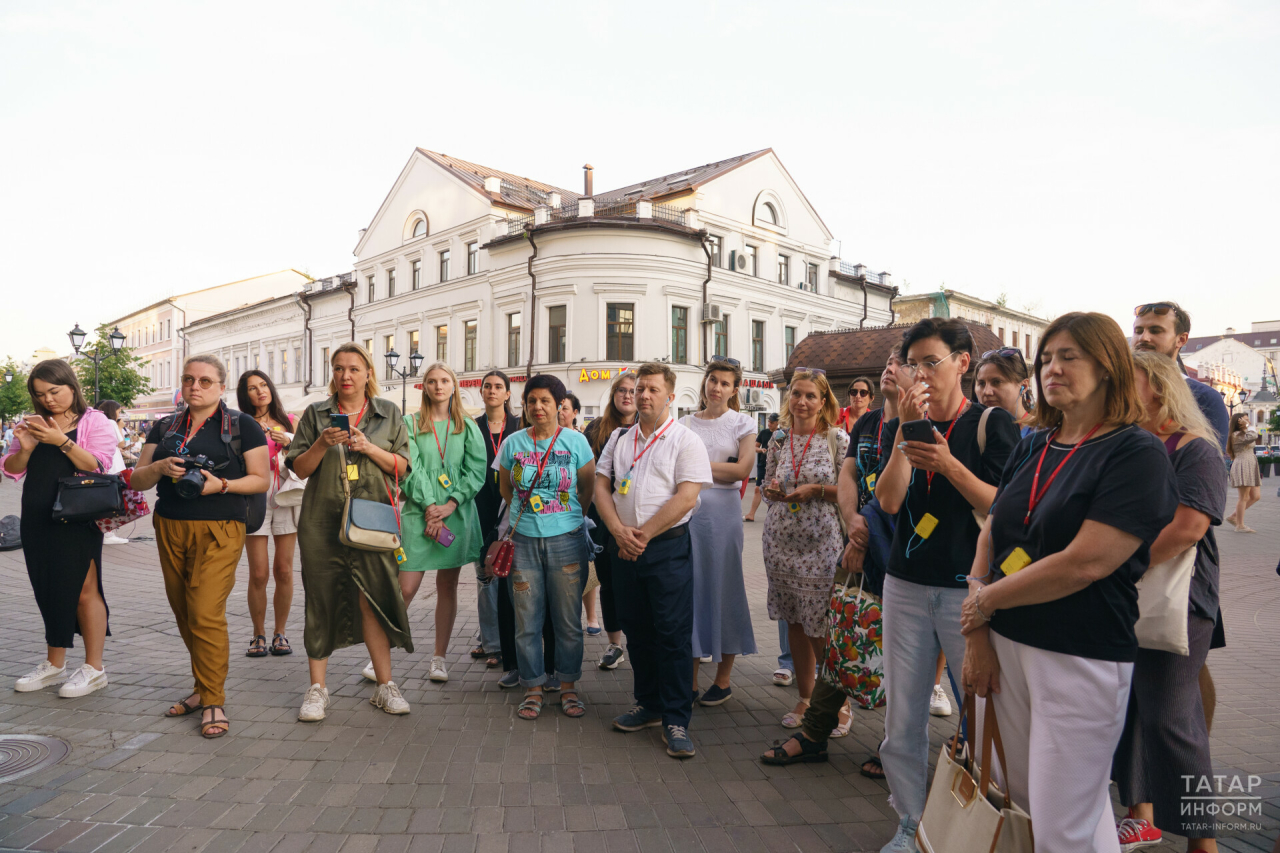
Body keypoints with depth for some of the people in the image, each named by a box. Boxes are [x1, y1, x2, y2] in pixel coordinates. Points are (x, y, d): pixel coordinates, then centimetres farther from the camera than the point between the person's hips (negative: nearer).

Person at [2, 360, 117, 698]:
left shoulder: (94, 422, -3)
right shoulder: (33, 424, 13)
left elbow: (98, 466, -14)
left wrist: (62, 441, -24)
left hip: (77, 520, -6)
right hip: (38, 519, 6)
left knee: (84, 591, -1)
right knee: (50, 591, 13)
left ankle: (94, 668, 8)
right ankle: (54, 664, 26)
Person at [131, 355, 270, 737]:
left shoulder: (242, 426, 2)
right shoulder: (164, 428, 15)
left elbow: (262, 480, -1)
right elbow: (137, 480, 13)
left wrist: (222, 485, -16)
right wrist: (159, 467, -9)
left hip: (218, 530, -5)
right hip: (170, 529, 5)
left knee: (206, 614, -12)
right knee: (184, 614, 9)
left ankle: (213, 702, -1)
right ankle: (205, 687, 24)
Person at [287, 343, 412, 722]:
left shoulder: (388, 413, 9)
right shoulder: (315, 414, 9)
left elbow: (402, 467, 4)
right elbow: (299, 468, 6)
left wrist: (369, 448, -11)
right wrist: (323, 443, -12)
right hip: (322, 522, 1)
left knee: (373, 600, -3)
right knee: (321, 603, 4)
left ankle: (384, 686, 9)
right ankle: (316, 688, 16)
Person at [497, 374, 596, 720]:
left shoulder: (575, 441, -1)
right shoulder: (512, 443, 4)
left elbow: (588, 487, 9)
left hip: (566, 539, -1)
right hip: (523, 540, 1)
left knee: (568, 619, 5)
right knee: (527, 620, 6)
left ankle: (568, 686, 21)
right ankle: (533, 688, 21)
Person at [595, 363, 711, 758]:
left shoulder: (686, 441, -3)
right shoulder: (619, 439, 13)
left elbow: (686, 498, -12)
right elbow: (601, 486, 8)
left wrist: (643, 534, -13)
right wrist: (619, 531, -8)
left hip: (667, 547, -5)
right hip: (624, 547, 5)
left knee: (673, 633, -3)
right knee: (636, 630, 13)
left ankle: (675, 719, 7)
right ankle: (647, 704, 28)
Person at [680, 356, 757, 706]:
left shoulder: (742, 423, 4)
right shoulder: (686, 423, 12)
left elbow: (742, 469, -7)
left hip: (723, 510, -3)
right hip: (687, 509, 3)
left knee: (722, 588, 3)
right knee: (688, 588, 4)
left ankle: (723, 680, 17)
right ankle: (690, 680, 15)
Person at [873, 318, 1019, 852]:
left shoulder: (992, 423, -1)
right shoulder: (912, 424, 10)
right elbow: (888, 501, -3)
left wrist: (950, 466, -22)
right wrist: (905, 431, -11)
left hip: (969, 587, -4)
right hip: (907, 585, 4)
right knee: (902, 718, 8)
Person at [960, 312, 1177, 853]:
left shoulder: (1137, 454, -10)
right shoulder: (1032, 448, 10)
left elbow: (1086, 562, -20)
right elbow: (988, 539, 8)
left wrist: (985, 600, -10)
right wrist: (977, 640, -1)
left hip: (1082, 659, -6)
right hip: (1006, 645, 6)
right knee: (1023, 799, 17)